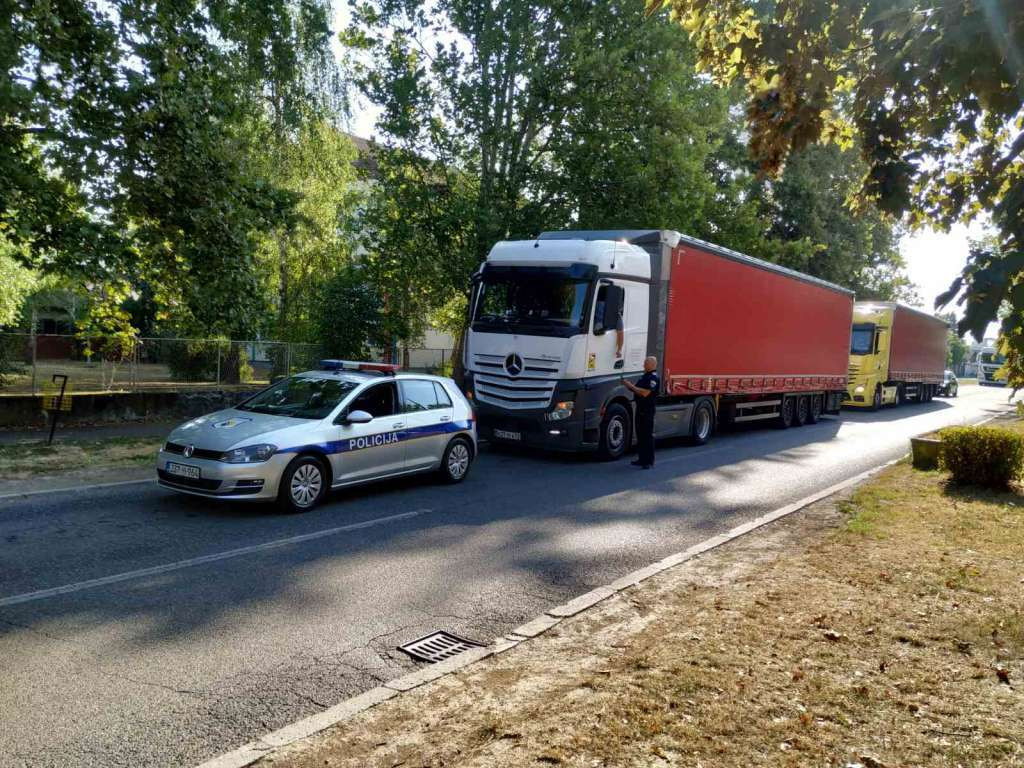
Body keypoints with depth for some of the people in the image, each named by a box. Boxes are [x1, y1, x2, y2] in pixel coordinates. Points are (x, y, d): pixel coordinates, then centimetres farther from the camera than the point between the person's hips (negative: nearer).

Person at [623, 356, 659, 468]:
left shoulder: (653, 378, -13)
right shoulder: (645, 376, 17)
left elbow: (645, 393, -23)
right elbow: (636, 390, 22)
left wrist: (631, 386, -16)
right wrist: (629, 385, 3)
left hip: (647, 410, -10)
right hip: (640, 408, 10)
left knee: (648, 435, -6)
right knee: (640, 434, 13)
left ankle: (649, 461, -2)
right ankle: (642, 458, 21)